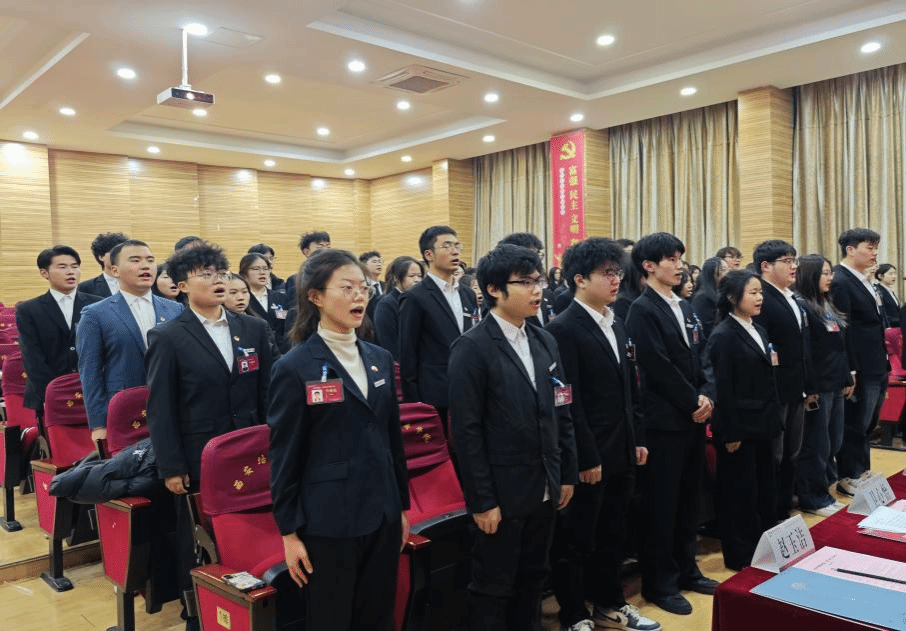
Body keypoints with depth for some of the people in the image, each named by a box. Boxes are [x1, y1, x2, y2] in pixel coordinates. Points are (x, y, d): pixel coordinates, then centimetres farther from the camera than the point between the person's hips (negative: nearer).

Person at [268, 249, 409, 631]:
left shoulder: (380, 359, 7)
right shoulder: (294, 367, -10)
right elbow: (284, 456, -8)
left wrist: (402, 506, 14)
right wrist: (289, 532, -7)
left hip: (382, 516, 6)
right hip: (328, 523, -5)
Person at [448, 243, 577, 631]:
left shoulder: (545, 342, 8)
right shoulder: (472, 348, -14)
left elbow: (561, 414, 11)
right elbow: (466, 431, -16)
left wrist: (567, 474, 10)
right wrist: (482, 500, -16)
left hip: (544, 490, 7)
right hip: (502, 493, -6)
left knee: (533, 579, 20)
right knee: (493, 588, 10)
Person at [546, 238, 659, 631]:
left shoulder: (616, 326, 12)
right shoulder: (563, 329, -15)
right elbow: (568, 402, -18)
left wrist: (638, 438, 13)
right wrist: (586, 458, -18)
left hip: (620, 453, 8)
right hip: (588, 458, -8)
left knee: (612, 537, 21)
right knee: (576, 542, 7)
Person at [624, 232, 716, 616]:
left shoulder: (685, 307, 14)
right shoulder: (642, 310, -11)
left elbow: (700, 356, 13)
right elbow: (659, 367, -17)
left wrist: (706, 394, -3)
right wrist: (693, 402, -10)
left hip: (693, 416, 8)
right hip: (664, 419, -8)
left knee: (688, 498, 16)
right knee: (661, 503, 2)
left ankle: (685, 569, 31)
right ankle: (659, 583, 14)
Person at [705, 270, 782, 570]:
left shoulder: (759, 331, 12)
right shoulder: (724, 336, -14)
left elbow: (766, 381, 15)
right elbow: (723, 389, -17)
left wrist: (774, 418, 11)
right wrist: (731, 433, -18)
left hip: (762, 425, 8)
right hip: (740, 428, -8)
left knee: (765, 489, 16)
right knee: (740, 494, 4)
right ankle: (740, 555, 18)